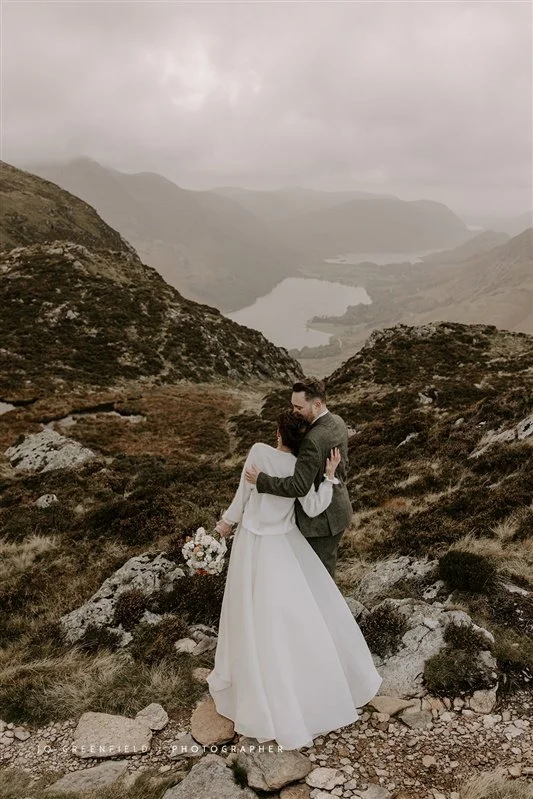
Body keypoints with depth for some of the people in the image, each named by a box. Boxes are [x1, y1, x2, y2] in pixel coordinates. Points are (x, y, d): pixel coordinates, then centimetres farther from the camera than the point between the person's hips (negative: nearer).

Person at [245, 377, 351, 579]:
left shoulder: (314, 440, -32)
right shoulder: (337, 422, -1)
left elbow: (299, 486, -32)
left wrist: (261, 479, -24)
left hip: (322, 519, -9)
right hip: (337, 508, 9)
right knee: (324, 567, 25)